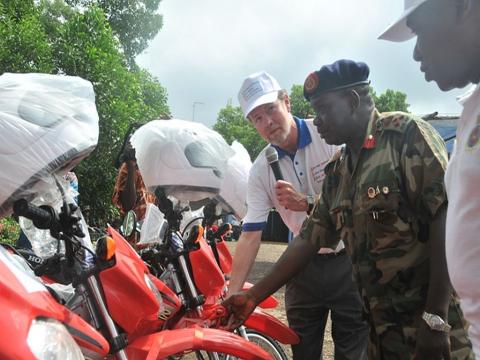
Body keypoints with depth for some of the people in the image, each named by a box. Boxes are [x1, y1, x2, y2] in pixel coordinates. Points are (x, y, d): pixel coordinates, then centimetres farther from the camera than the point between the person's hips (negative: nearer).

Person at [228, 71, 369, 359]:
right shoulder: (261, 171, -2)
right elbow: (250, 236, -3)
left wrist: (307, 203, -25)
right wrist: (232, 295, -10)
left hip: (348, 261, -3)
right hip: (305, 267, 4)